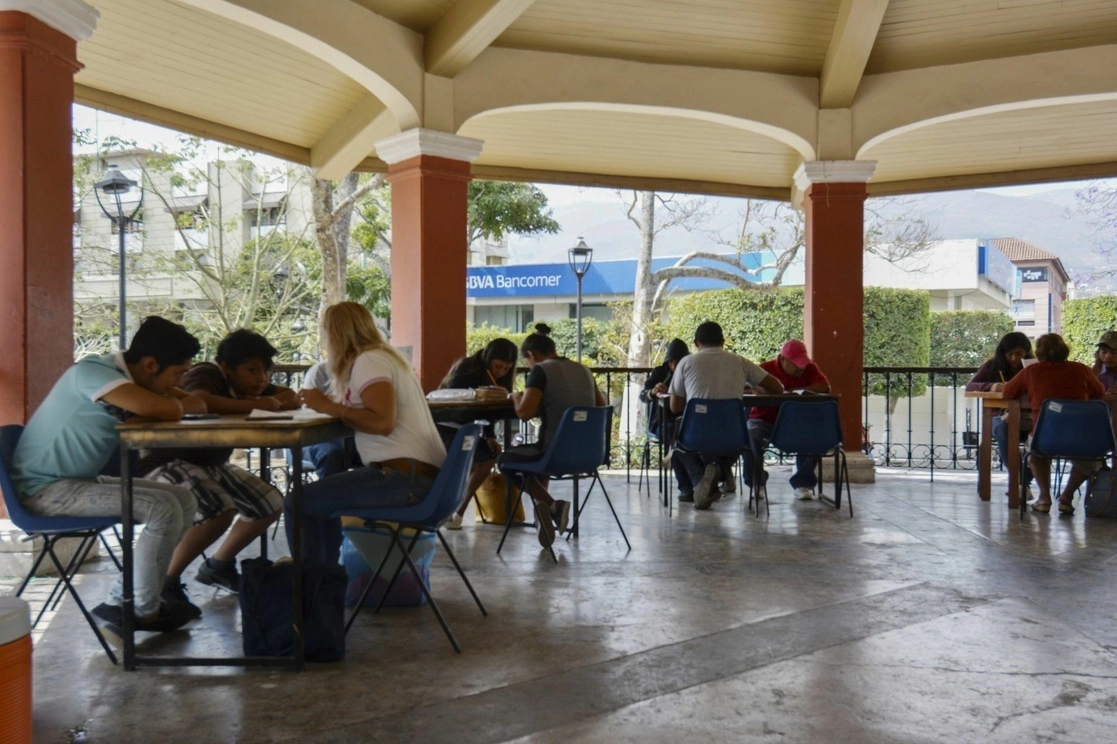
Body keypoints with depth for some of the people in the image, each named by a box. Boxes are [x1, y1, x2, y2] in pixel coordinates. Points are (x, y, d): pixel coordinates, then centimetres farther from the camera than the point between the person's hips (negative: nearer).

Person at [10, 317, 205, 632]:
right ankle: (145, 612, -2)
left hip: (82, 480, 9)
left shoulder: (133, 377, 3)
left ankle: (121, 601, 5)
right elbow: (162, 410, -37)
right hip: (47, 488, -9)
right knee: (163, 509, -21)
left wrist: (176, 404, -16)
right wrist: (179, 405, -13)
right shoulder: (93, 371, -23)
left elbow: (198, 404, 7)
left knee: (184, 501, 2)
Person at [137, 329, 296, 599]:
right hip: (167, 464, -10)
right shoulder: (206, 374, -22)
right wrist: (254, 405, -34)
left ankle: (218, 566, 22)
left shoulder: (245, 385, 4)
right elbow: (198, 401, -44)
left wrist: (275, 401, -19)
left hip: (211, 465, 10)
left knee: (271, 503, 4)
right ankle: (165, 580, -13)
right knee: (222, 509, -33)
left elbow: (291, 397, 4)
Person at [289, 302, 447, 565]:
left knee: (298, 503, -6)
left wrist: (329, 407, -13)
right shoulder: (383, 357, 21)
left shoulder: (368, 361, -8)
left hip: (404, 476, -10)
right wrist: (329, 405, 10)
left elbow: (382, 422, -21)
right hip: (420, 474, 10)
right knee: (322, 499, 27)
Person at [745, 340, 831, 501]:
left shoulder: (809, 368, 3)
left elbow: (825, 387, -11)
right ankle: (757, 482, -13)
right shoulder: (765, 368, -5)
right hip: (765, 421, -2)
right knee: (750, 434, -35)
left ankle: (803, 483, -14)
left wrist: (795, 391, -20)